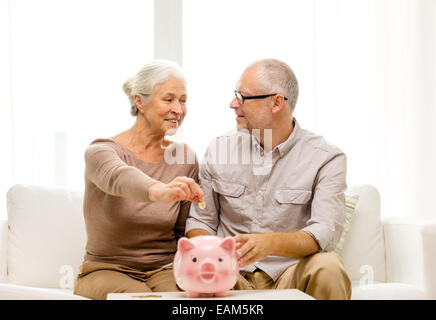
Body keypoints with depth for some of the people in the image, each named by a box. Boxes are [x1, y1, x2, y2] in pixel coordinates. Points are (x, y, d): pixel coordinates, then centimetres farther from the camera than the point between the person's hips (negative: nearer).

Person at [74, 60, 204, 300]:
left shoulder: (185, 157, 4)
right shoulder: (101, 151, -9)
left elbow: (184, 232, 11)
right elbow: (119, 177, -35)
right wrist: (160, 192, -57)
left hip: (164, 269, 3)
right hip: (106, 270, -3)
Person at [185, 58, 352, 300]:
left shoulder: (326, 159, -3)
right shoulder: (219, 150, 9)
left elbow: (325, 232, -16)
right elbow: (200, 220, 14)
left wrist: (270, 243, -36)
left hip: (290, 274, -1)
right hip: (233, 276, 1)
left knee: (328, 268, -34)